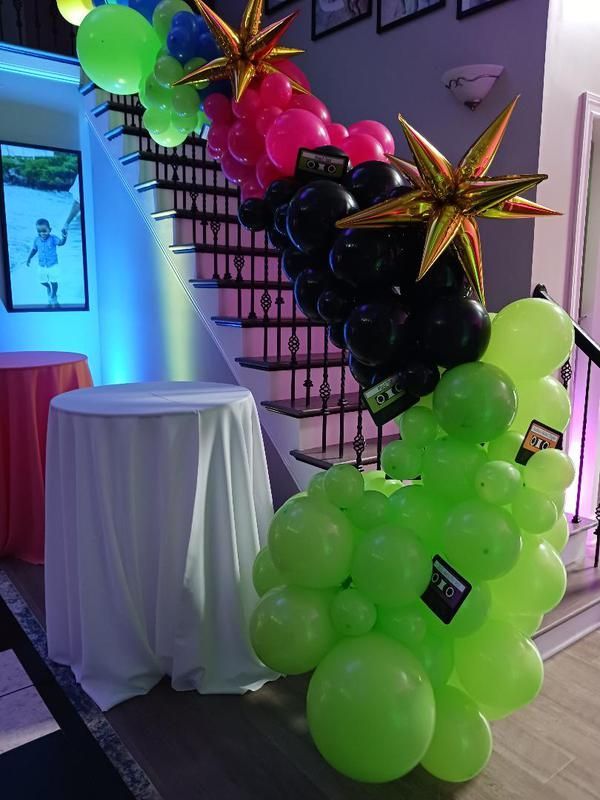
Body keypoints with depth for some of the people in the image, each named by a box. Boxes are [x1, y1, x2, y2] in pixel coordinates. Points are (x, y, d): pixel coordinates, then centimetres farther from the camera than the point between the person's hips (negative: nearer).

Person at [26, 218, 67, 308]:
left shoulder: (53, 238, -20)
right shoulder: (36, 240, -9)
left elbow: (61, 243, -39)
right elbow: (34, 249, 8)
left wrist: (64, 238, -59)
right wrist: (29, 258, 11)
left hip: (53, 265, -4)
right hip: (41, 266, 4)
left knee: (54, 282, 8)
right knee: (43, 281, 17)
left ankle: (54, 297, 30)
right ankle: (48, 287, 50)